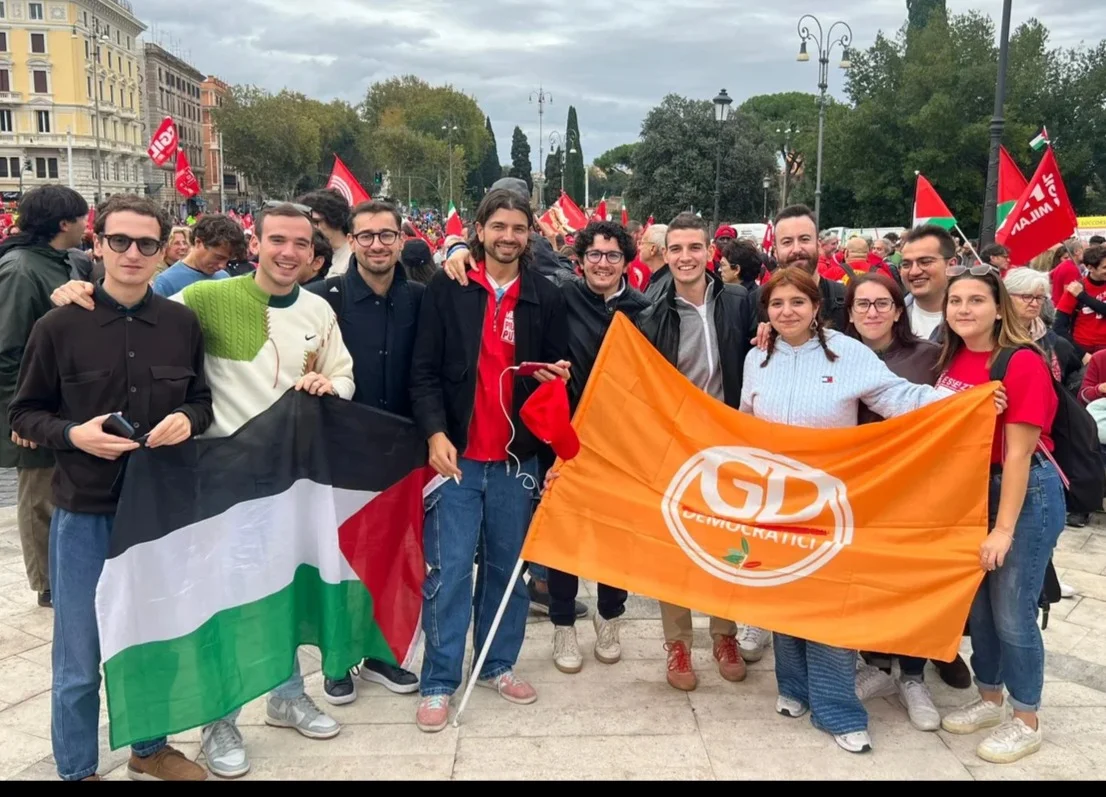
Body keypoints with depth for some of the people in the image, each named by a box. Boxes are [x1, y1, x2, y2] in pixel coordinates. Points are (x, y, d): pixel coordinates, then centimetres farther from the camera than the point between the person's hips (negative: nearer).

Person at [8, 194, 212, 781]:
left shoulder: (182, 323, 1)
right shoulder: (59, 327, -6)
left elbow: (202, 398, 10)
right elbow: (24, 414, 0)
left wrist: (188, 419, -11)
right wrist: (73, 434, -18)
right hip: (85, 512, -2)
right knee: (80, 661, 8)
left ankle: (150, 749, 38)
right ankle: (76, 770, 28)